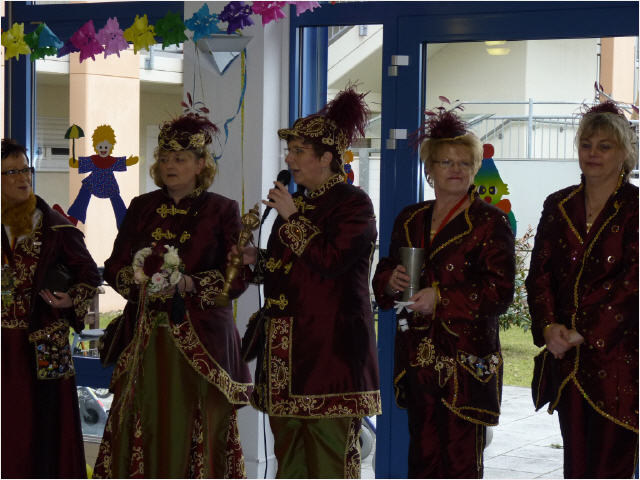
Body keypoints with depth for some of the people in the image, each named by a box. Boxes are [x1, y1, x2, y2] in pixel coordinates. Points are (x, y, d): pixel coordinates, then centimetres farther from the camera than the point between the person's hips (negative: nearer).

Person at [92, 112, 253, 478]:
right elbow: (114, 267, 10)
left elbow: (238, 277, -4)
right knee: (144, 427, 1)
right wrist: (139, 280, -11)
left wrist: (191, 284, -17)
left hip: (201, 339, -3)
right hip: (146, 337, 3)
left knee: (196, 431, -4)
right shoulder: (142, 207, 12)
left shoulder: (222, 210, 2)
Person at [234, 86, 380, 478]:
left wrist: (292, 218, -14)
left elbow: (330, 262, -20)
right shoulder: (298, 201, 18)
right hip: (285, 343, 9)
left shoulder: (353, 203, -7)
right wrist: (258, 259, 7)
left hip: (331, 347, -8)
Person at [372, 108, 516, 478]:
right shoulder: (410, 220, 15)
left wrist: (441, 298, -18)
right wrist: (391, 281, -3)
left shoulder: (490, 222, -3)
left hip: (467, 362, -5)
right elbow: (383, 274, 21)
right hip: (417, 360, 5)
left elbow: (500, 292, -11)